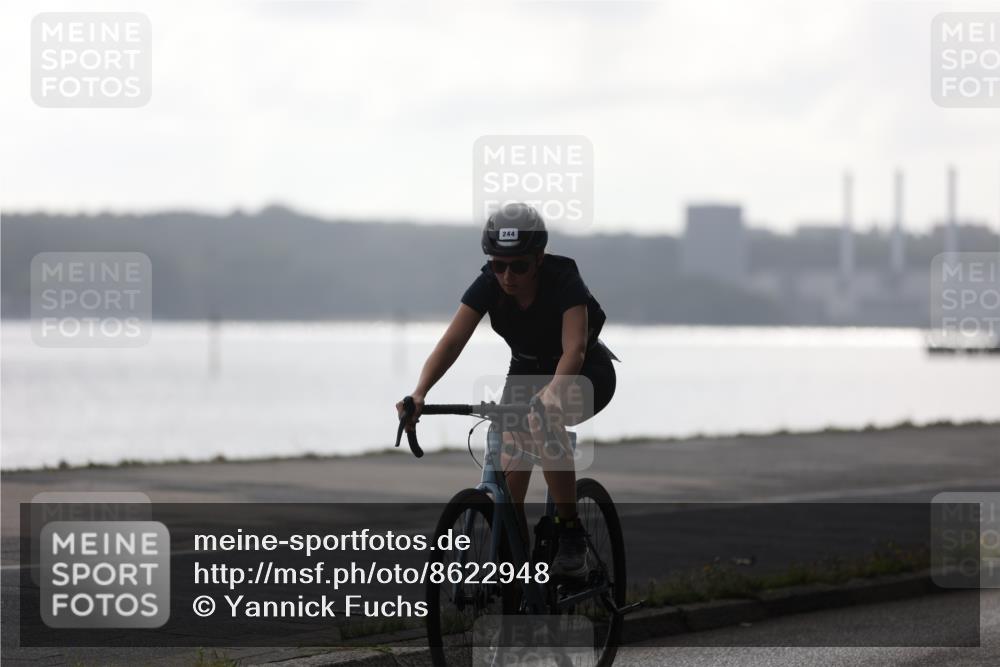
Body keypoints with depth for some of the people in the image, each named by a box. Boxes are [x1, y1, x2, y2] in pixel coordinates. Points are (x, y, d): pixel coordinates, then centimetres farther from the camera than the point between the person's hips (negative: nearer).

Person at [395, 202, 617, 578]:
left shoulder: (563, 282, -29)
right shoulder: (488, 285, -18)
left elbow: (574, 349, -42)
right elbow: (452, 341, -26)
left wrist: (551, 396, -61)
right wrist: (418, 394, -43)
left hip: (585, 374, -5)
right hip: (527, 373, 5)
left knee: (543, 419, -37)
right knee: (509, 478, -14)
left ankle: (571, 537, -28)